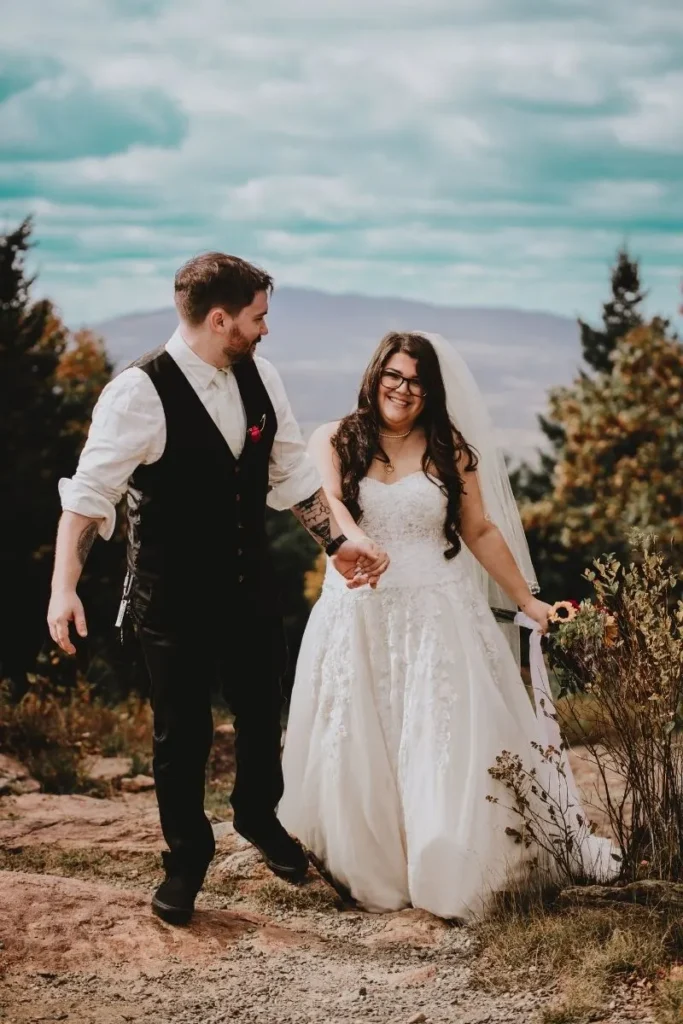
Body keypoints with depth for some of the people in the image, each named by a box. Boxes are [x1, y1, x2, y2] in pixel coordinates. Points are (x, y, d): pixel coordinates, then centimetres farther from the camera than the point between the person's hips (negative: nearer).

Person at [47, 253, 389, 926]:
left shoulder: (260, 378, -2)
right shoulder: (139, 393, -21)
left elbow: (292, 474, 8)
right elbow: (88, 493, -24)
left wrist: (336, 543, 3)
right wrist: (64, 586, -33)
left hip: (250, 585, 6)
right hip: (173, 598, -5)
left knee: (262, 713, 20)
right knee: (182, 732, 9)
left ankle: (259, 818, 48)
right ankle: (186, 858, 31)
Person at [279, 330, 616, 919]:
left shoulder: (449, 449, 6)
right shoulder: (335, 442, 3)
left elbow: (481, 532, 8)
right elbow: (330, 501, -16)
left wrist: (527, 600, 4)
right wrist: (356, 539, -37)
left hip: (438, 616, 0)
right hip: (359, 618, 0)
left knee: (443, 749, -3)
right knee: (361, 751, 2)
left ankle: (447, 879, 7)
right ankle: (372, 874, 12)